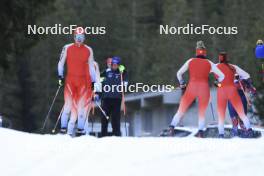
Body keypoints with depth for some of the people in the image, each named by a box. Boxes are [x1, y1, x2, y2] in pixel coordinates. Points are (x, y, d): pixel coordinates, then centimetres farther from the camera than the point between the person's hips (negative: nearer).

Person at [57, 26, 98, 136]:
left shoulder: (88, 50, 8)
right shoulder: (67, 48, 4)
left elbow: (91, 67, 14)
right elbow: (61, 63, 9)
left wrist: (93, 81, 11)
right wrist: (60, 76, -2)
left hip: (83, 81, 1)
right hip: (70, 80, -1)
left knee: (81, 106, -1)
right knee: (68, 104, -10)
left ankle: (80, 129, 3)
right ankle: (63, 127, -6)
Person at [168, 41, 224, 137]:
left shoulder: (190, 61, 11)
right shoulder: (209, 63, 10)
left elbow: (179, 73, 15)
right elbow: (222, 76, 11)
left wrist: (181, 83, 32)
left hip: (191, 87, 0)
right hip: (204, 88, 0)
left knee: (181, 110, 8)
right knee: (202, 113, 13)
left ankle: (172, 127, -10)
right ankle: (200, 131, -6)